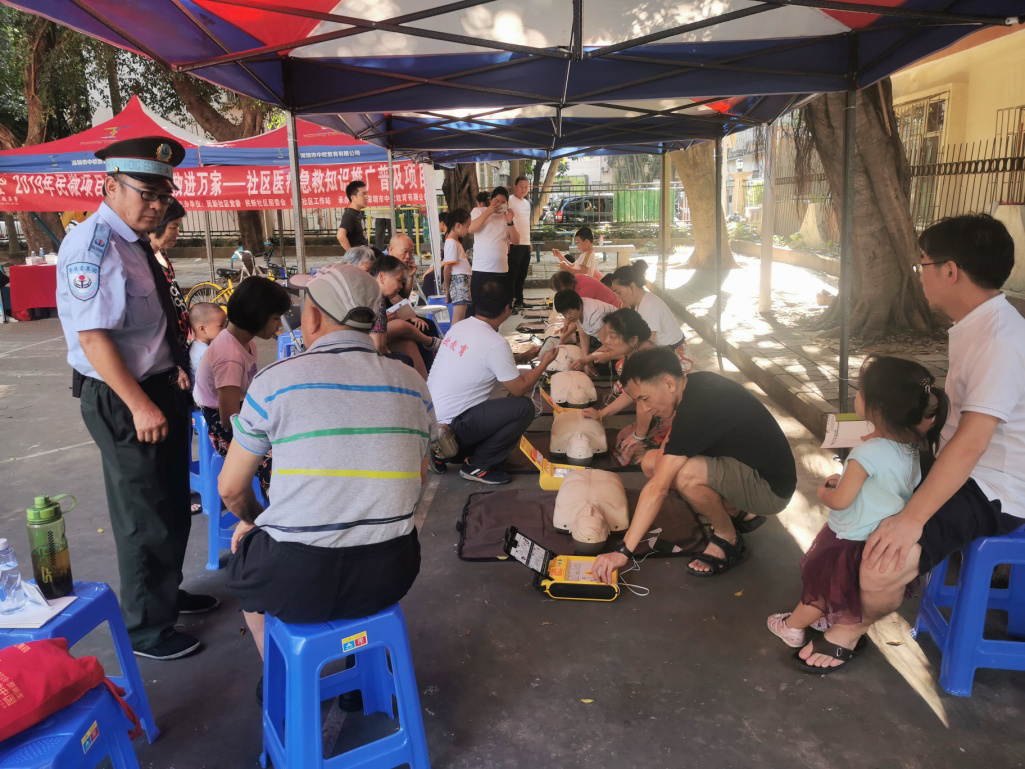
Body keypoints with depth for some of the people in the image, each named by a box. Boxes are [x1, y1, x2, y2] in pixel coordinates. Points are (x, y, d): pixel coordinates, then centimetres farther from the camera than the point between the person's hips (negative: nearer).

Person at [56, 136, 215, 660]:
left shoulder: (134, 241, 8)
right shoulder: (93, 246, -21)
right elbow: (94, 336, -25)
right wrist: (139, 406, -26)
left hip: (160, 387, 9)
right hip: (121, 400, -9)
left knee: (173, 504, 23)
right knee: (143, 518, 5)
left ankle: (167, 592, 46)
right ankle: (145, 629, 25)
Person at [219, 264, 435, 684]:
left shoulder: (275, 381, -9)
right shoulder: (412, 384, 1)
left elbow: (231, 488, 0)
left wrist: (252, 519, 21)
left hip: (297, 585, -3)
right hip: (390, 577, 3)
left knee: (245, 555, 29)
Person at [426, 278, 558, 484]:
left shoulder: (459, 326, 5)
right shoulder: (495, 343, -19)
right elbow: (519, 389, -7)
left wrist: (521, 357, 26)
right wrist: (544, 363, 7)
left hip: (429, 418, 9)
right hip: (448, 427, -9)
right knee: (524, 407, -8)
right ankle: (477, 465, 3)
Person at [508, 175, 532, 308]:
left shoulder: (527, 203, 18)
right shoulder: (510, 201, -9)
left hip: (526, 244, 8)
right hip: (514, 244, -8)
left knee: (522, 274, 14)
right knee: (512, 274, -4)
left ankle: (519, 300, 23)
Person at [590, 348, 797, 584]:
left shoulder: (698, 409, -30)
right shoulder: (695, 382, -3)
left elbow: (658, 488, -32)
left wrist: (623, 551, -31)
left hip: (772, 487, -9)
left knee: (685, 474, -35)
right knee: (651, 463, 1)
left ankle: (728, 539, -6)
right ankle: (735, 511, 11)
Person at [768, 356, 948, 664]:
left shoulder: (869, 453, -32)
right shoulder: (915, 446, -8)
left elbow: (840, 500, -24)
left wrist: (823, 493, -5)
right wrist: (845, 479, 7)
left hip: (851, 542, -6)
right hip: (885, 538, 7)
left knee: (821, 585, 15)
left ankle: (792, 627, 33)